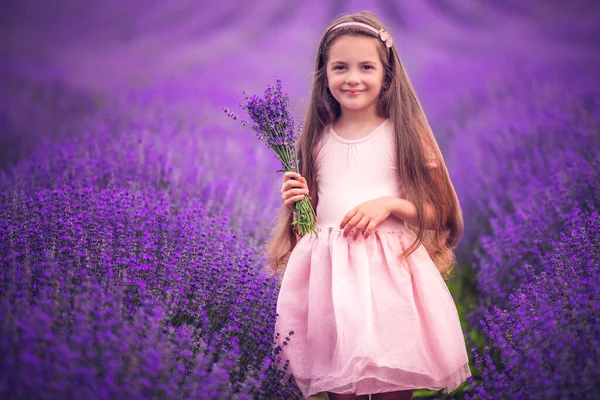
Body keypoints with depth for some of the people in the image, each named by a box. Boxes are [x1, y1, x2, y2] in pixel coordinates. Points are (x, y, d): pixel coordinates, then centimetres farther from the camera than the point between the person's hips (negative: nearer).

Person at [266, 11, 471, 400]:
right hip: (330, 272, 2)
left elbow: (438, 212, 1)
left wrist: (390, 204, -14)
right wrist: (296, 202, -2)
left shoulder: (405, 134, 1)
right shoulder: (317, 141, 9)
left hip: (391, 268, -2)